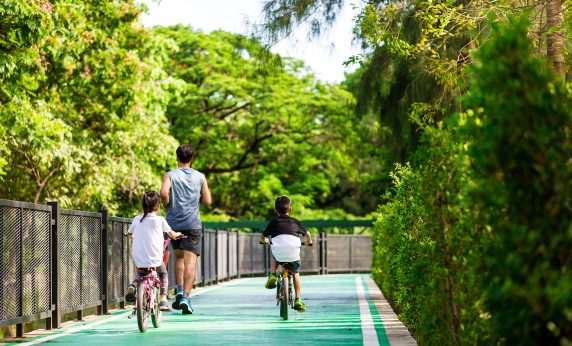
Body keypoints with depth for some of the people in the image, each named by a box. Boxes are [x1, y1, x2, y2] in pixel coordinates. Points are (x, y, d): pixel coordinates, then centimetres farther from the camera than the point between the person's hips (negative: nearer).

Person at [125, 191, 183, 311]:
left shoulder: (137, 219, 3)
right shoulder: (160, 220, -4)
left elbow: (130, 233, 20)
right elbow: (172, 234, 10)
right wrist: (178, 235, 33)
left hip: (138, 259, 2)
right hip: (155, 259, -2)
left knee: (140, 273, 32)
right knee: (163, 274, 26)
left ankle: (133, 286, 5)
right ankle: (163, 300, 18)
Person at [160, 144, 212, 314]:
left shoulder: (170, 175, 1)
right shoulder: (200, 177, 5)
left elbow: (164, 192, -18)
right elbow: (208, 200, 3)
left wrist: (167, 205, 0)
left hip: (173, 222, 1)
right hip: (192, 224, -1)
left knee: (179, 256, 21)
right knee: (190, 261, -5)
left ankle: (180, 289, 6)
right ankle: (185, 296, -17)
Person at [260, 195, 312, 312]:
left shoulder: (273, 222, 16)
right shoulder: (295, 222, 20)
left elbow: (263, 237, 22)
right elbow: (307, 234, 32)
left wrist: (265, 241, 46)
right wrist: (309, 241, 54)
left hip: (279, 255, 0)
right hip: (293, 254, 1)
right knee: (295, 273, 27)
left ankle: (273, 275, 18)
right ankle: (297, 300, 21)